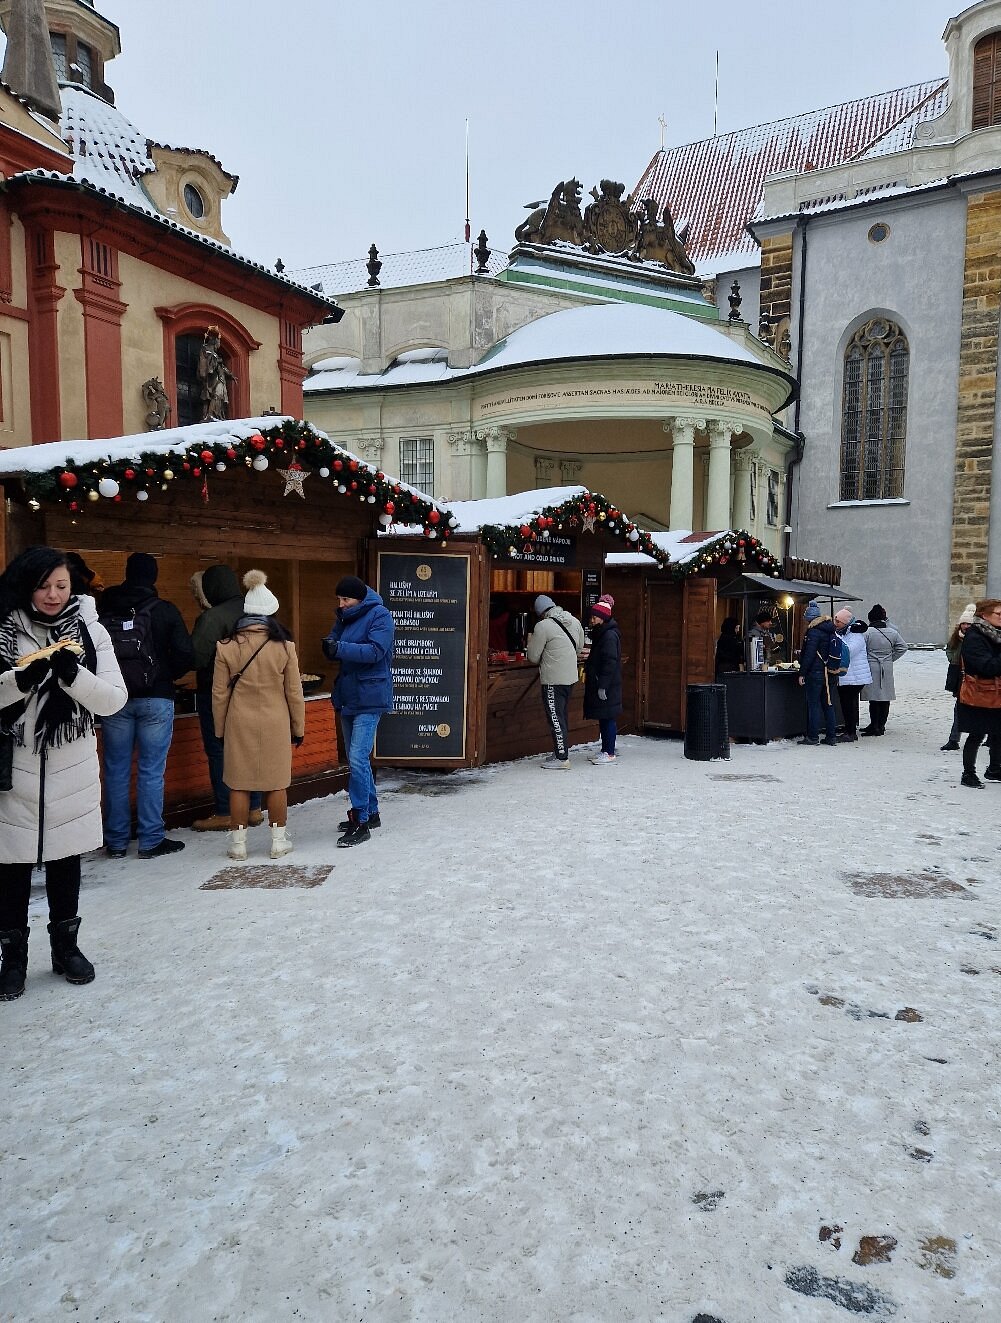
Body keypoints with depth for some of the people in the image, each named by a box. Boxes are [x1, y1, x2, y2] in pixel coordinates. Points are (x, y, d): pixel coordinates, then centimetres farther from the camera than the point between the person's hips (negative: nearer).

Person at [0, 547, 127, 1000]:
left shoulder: (90, 630, -1)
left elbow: (113, 699, -4)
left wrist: (73, 675, -20)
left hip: (73, 765, 1)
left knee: (66, 857, 14)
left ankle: (66, 946, 30)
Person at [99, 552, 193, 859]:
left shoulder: (104, 609, 1)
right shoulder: (165, 610, -6)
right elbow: (184, 655, -9)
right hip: (156, 698, -2)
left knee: (116, 771, 9)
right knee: (151, 771, 2)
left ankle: (116, 841, 15)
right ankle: (151, 840, 6)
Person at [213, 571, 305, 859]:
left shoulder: (226, 647, -4)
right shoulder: (284, 647, -7)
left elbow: (219, 694, 0)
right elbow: (294, 693, -2)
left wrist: (220, 729, 11)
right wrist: (298, 728, 9)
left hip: (239, 725, 1)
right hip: (275, 725, -1)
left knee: (239, 783, 9)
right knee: (276, 783, 9)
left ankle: (238, 843, 16)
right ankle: (279, 841, 16)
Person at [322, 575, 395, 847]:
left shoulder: (380, 616, -11)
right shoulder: (345, 618, 12)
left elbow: (375, 651, -22)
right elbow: (334, 645, 7)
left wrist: (340, 648, -29)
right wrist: (329, 647, -16)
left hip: (369, 698, -9)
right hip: (347, 697, 9)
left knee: (358, 758, -14)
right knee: (356, 759, 15)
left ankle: (361, 821, -8)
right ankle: (370, 812, 28)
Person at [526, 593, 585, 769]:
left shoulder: (543, 626, -15)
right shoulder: (575, 621, 6)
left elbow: (533, 657, -9)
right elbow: (579, 648, 17)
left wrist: (531, 642, 11)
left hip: (553, 680, -8)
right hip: (571, 676, 8)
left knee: (556, 718, -1)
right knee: (561, 716, 18)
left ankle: (562, 759, 0)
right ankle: (560, 751, 28)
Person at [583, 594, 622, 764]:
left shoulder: (609, 636, -17)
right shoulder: (601, 634, 15)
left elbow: (610, 662, -21)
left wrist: (602, 686, -22)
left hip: (607, 686, -10)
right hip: (599, 684, 10)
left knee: (607, 718, -4)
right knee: (603, 719, 14)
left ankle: (610, 753, 2)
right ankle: (605, 750, 22)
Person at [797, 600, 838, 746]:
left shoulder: (814, 632, -12)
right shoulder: (830, 630, 14)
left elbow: (809, 654, -16)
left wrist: (802, 673, -12)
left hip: (815, 672, -8)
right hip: (828, 672, 8)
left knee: (813, 704, -3)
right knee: (827, 704, 11)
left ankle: (812, 736, -2)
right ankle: (831, 736, 13)